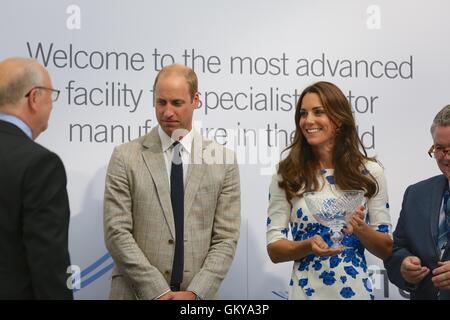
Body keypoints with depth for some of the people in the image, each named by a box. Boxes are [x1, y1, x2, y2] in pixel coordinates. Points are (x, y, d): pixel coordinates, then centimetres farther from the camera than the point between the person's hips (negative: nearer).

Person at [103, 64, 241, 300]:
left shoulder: (223, 160, 2)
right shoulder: (125, 157, -2)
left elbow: (226, 238, 0)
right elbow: (116, 233, -7)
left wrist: (194, 293, -11)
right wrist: (158, 291, -13)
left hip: (197, 296, 1)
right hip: (137, 292, -1)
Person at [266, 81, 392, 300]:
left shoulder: (369, 172, -4)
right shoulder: (286, 174, -5)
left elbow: (387, 249, 1)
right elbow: (274, 249, -4)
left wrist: (360, 228, -17)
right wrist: (308, 245, -22)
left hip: (355, 290, 0)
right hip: (305, 291, 0)